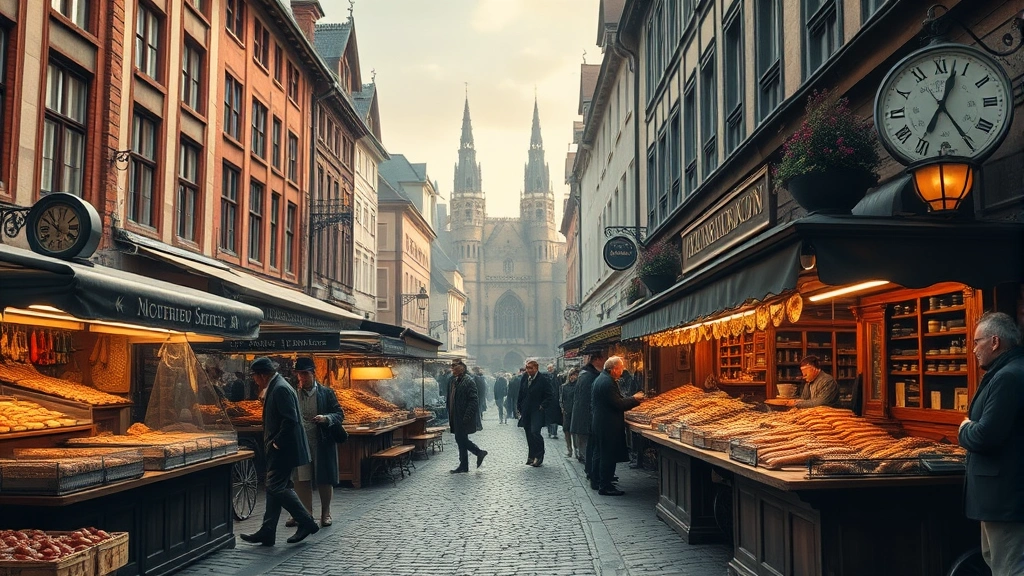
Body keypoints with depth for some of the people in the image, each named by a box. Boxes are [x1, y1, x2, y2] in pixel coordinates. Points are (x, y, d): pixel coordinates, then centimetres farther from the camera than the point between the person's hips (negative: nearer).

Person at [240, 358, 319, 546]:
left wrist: (277, 443, -17)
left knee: (276, 488, -9)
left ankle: (307, 523, 0)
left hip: (283, 451, -11)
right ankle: (267, 533, 15)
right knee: (274, 488, 11)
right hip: (278, 451, 11)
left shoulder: (281, 389, -17)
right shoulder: (275, 388, 15)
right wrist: (272, 443, 14)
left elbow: (290, 420, -26)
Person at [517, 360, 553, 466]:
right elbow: (521, 393, 14)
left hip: (537, 411, -6)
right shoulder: (525, 377, 7)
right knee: (529, 434, 10)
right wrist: (519, 407, 10)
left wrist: (542, 406, -14)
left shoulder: (543, 379, -10)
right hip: (526, 411, 6)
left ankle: (539, 456, -5)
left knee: (535, 432, -18)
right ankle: (532, 456, 21)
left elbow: (550, 397, -8)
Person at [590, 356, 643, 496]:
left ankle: (596, 481, 28)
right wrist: (634, 399, -9)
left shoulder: (601, 379, 12)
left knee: (600, 453, 19)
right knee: (608, 456, -4)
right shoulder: (608, 383, -22)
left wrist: (631, 399, 11)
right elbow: (619, 404, -22)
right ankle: (605, 487, 1)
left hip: (599, 424, 11)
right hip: (608, 426, -11)